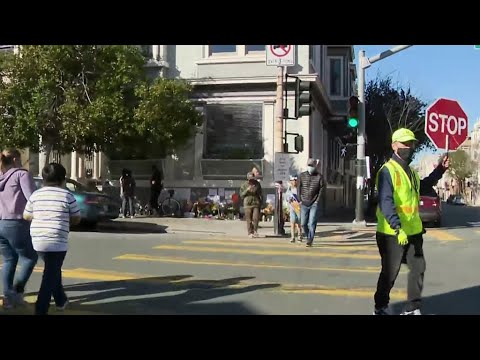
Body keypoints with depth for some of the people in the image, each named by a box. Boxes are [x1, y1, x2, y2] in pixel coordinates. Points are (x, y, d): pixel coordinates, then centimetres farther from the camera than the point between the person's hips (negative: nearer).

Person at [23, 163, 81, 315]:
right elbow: (77, 219, 1)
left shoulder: (36, 195, 6)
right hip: (57, 242, -5)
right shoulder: (67, 195, -6)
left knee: (52, 270, 24)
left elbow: (26, 216, 14)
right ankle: (41, 309, -2)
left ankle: (60, 300, 36)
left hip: (38, 240, 5)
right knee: (50, 276, 1)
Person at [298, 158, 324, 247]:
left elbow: (322, 189, -1)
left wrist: (317, 200, -7)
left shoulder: (319, 176, -2)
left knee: (312, 223, -9)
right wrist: (300, 200, 3)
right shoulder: (302, 175, 5)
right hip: (304, 204, 3)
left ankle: (310, 240, -1)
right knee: (303, 223, 5)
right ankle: (308, 237, 27)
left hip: (314, 204, -3)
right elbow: (299, 188, 10)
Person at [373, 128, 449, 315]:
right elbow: (385, 201, -25)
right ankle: (380, 307, 21)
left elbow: (422, 187, 35)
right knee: (390, 272, 3)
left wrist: (440, 169, 27)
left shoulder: (411, 171, 15)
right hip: (392, 233, -8)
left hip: (413, 231, 8)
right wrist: (397, 227, -34)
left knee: (418, 268, 11)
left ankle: (412, 308, 23)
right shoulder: (388, 170, -14)